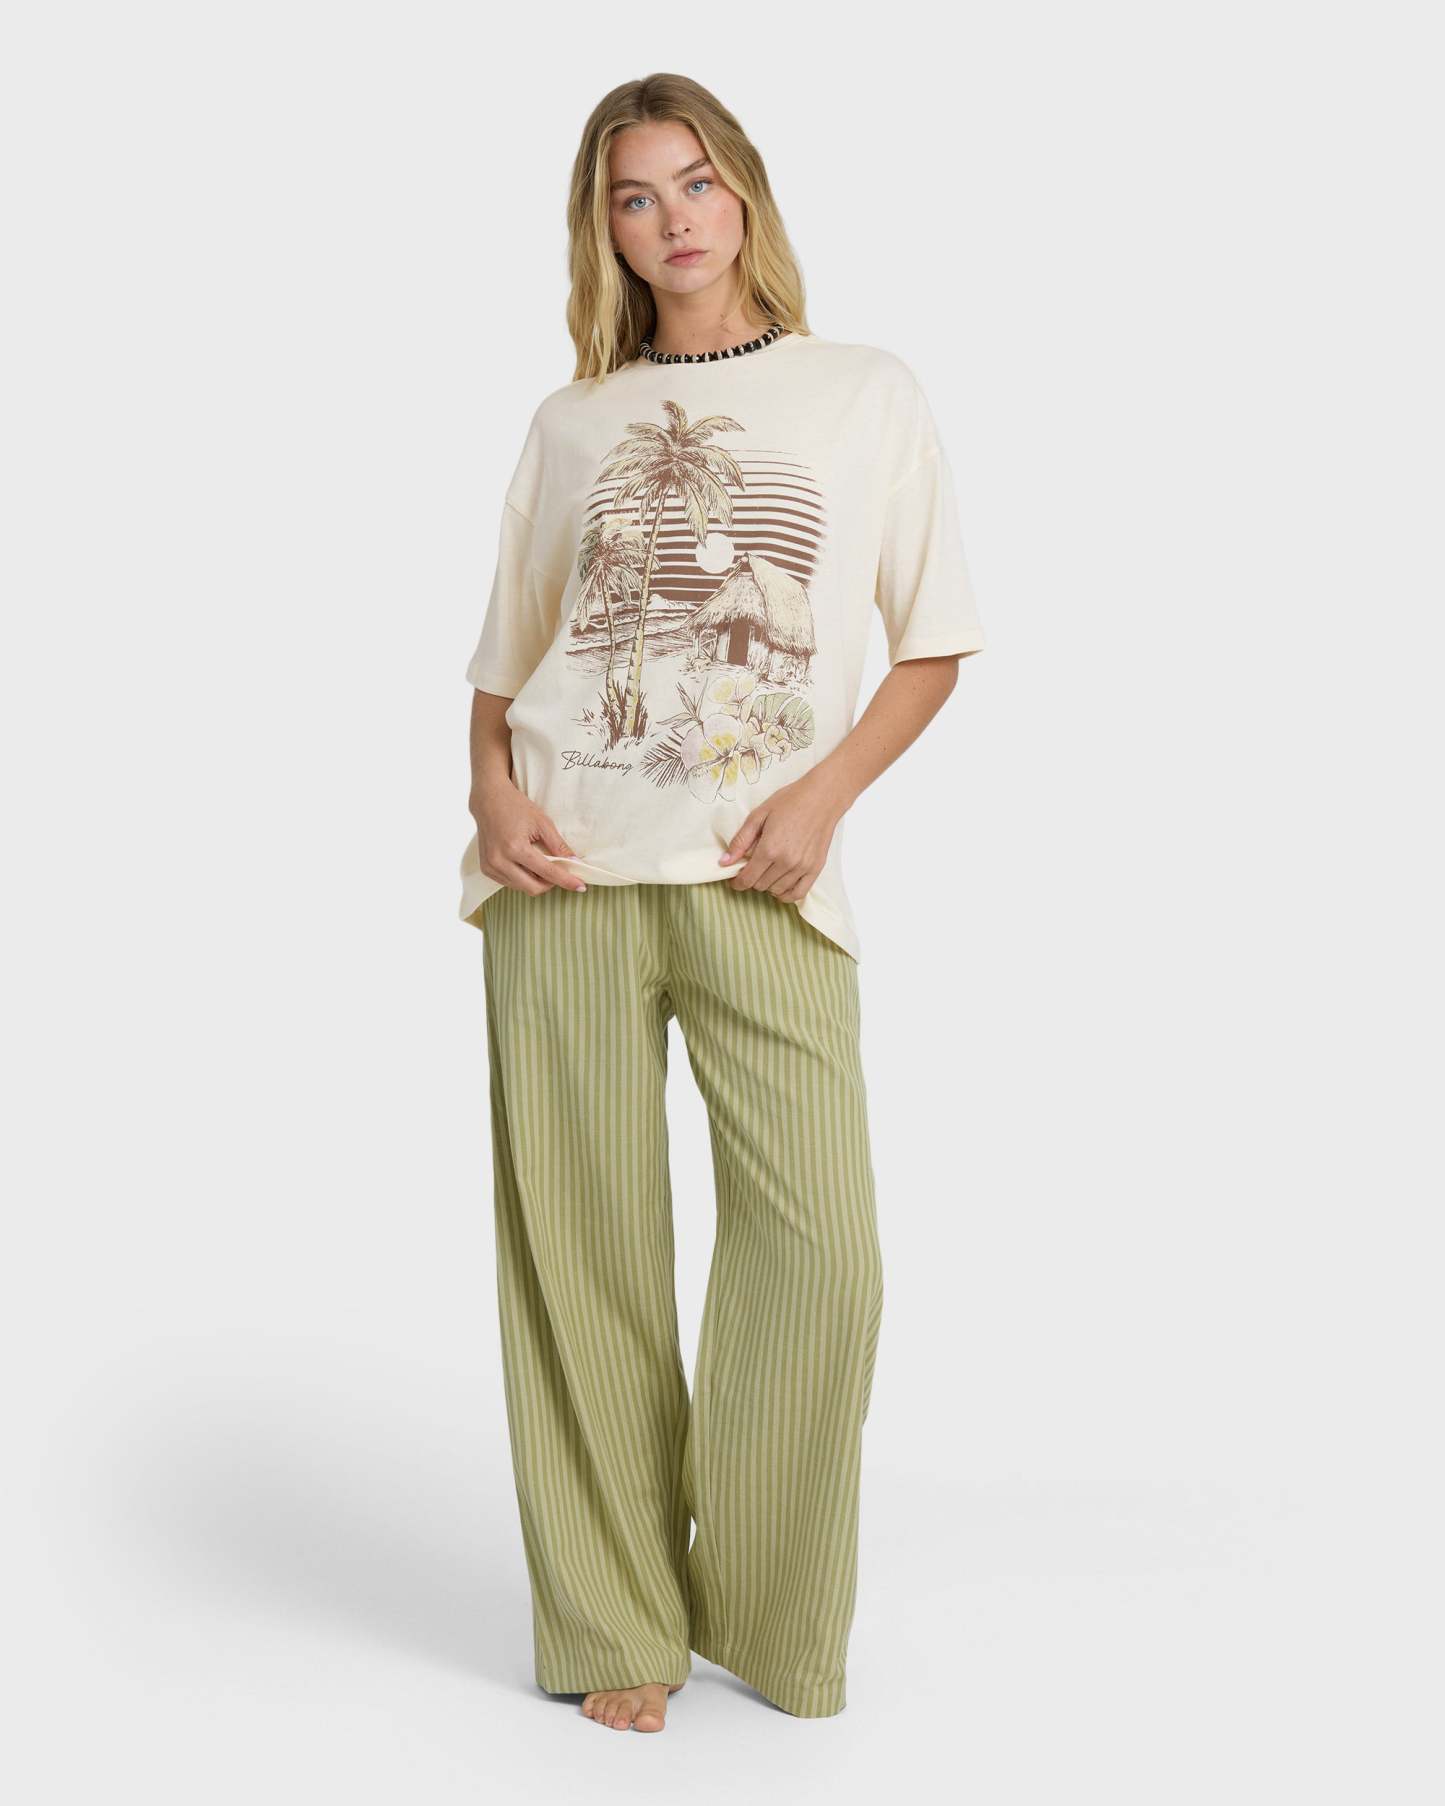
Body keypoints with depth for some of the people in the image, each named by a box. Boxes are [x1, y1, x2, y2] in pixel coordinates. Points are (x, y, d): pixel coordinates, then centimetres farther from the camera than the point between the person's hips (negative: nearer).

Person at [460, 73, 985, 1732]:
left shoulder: (867, 396, 11)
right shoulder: (573, 422, 15)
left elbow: (935, 640, 10)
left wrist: (829, 788, -6)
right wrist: (490, 783, -2)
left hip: (762, 875, -1)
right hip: (569, 869, 2)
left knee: (821, 1247, -9)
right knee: (583, 1246, 1)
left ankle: (769, 1614, 13)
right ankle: (615, 1625, 16)